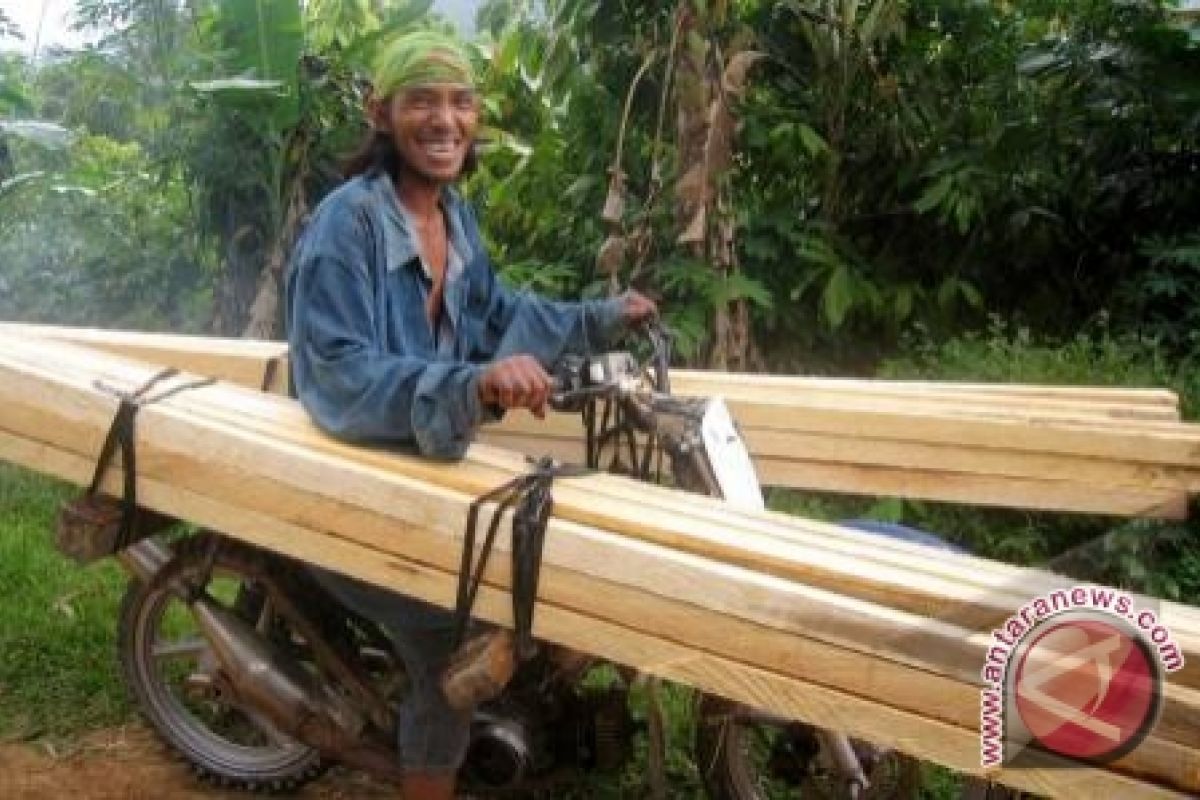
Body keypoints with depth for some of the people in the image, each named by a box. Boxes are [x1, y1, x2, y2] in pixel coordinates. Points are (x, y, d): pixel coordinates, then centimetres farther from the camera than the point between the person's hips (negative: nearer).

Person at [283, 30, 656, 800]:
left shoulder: (455, 213, 3)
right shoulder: (347, 221, -23)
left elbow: (496, 313, 20)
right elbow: (336, 376, -34)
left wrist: (601, 318, 21)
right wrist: (472, 384, -49)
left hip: (426, 465, 8)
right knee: (454, 651, -11)